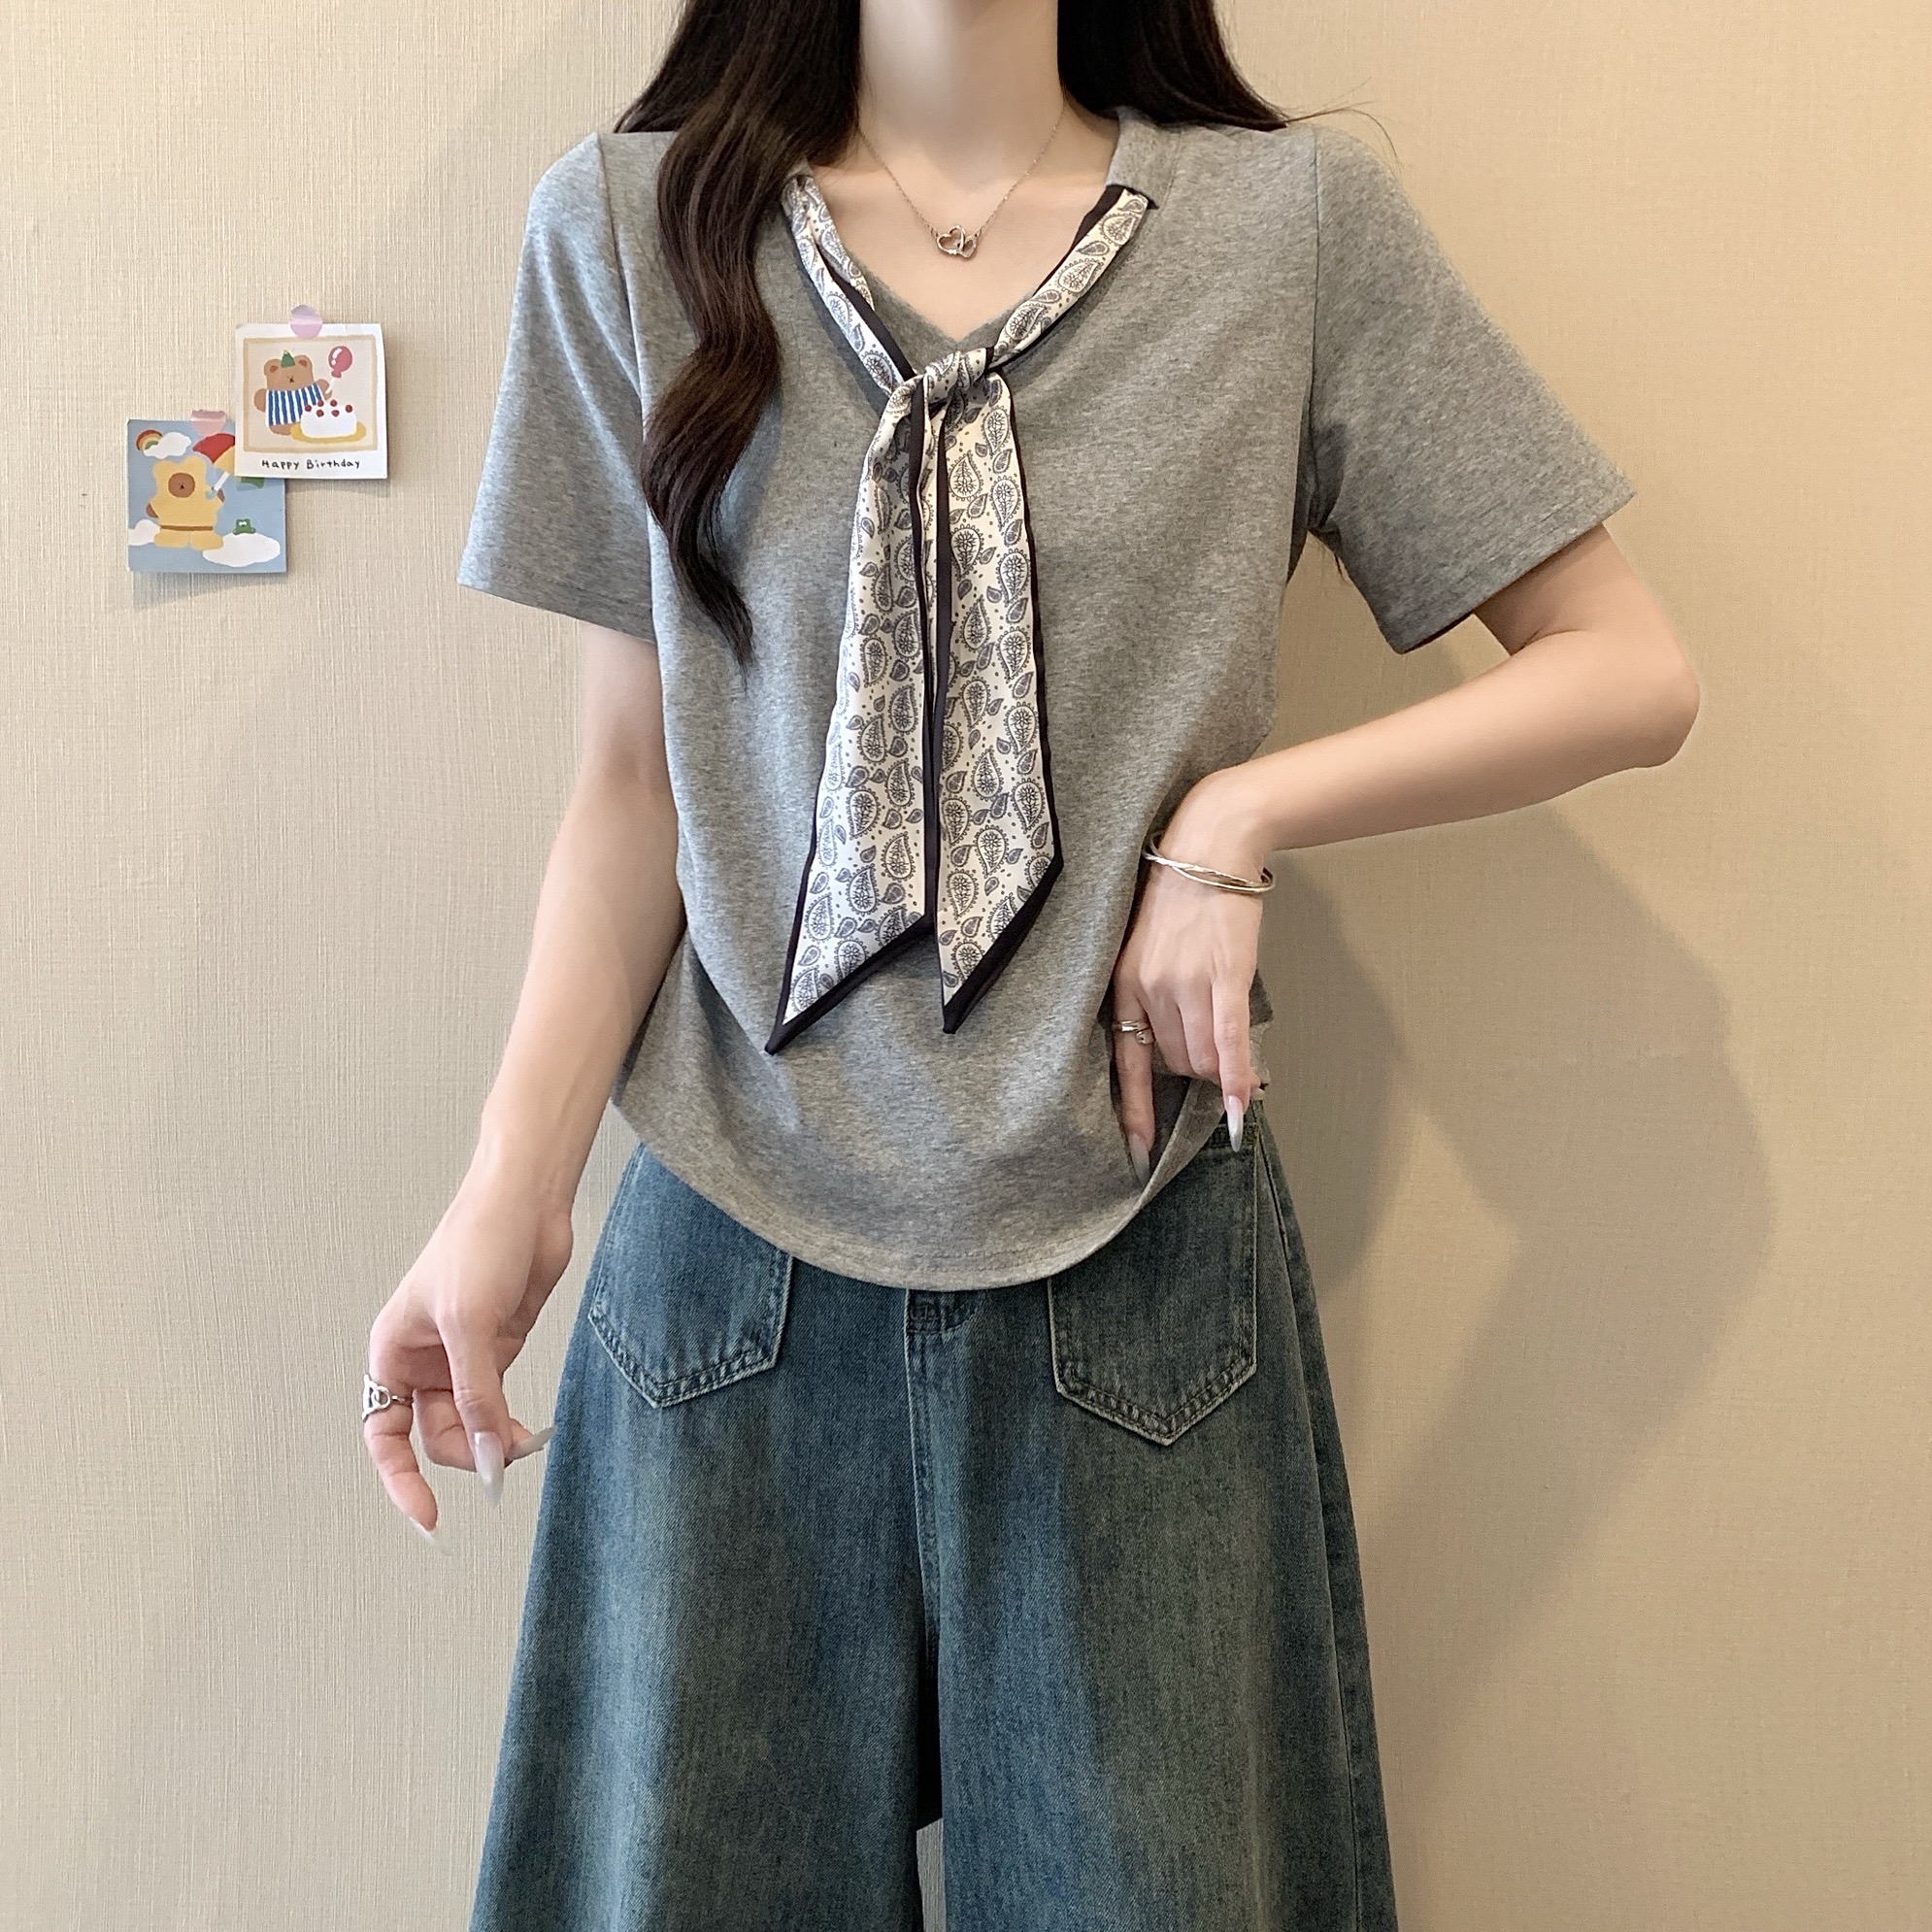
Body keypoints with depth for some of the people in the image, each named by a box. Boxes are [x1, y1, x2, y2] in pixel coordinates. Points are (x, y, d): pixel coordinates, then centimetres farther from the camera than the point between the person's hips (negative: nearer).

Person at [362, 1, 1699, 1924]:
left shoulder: (1300, 216, 1)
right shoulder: (629, 225, 4)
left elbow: (1627, 671, 2)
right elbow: (637, 777, 3)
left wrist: (1231, 816, -11)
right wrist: (509, 1194, -5)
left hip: (1131, 1262, 0)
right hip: (734, 1260, 1)